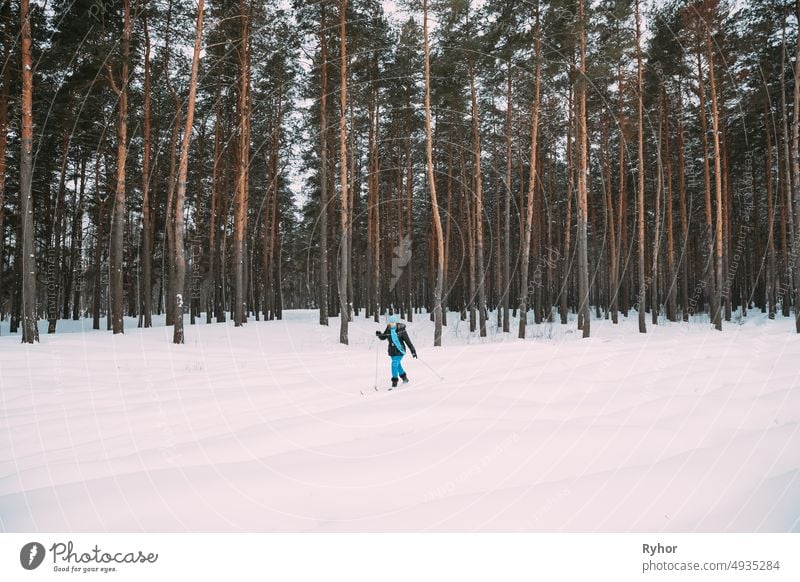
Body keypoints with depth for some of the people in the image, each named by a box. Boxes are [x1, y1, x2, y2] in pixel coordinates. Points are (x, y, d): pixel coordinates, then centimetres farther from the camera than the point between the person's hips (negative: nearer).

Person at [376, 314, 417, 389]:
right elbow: (383, 337, 11)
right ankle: (405, 378, 41)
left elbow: (408, 341, -11)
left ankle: (394, 382, -9)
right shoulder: (388, 329, 0)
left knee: (394, 364, -18)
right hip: (392, 351, 6)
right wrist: (379, 334, -12)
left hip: (399, 350, -6)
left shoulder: (401, 330, -14)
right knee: (397, 364, 19)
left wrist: (413, 351, -12)